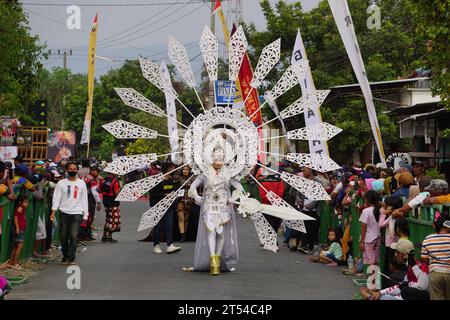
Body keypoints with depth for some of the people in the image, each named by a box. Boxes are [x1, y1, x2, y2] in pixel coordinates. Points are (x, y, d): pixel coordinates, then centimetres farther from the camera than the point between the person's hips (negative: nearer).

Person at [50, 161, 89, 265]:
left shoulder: (81, 183, 9)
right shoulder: (61, 183, 6)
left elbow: (84, 200, 11)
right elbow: (56, 198, 3)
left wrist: (85, 215, 7)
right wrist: (53, 211, -9)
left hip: (77, 213, -1)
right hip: (64, 213, 1)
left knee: (74, 236, -13)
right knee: (64, 237, 5)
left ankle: (71, 258, -15)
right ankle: (65, 257, 16)